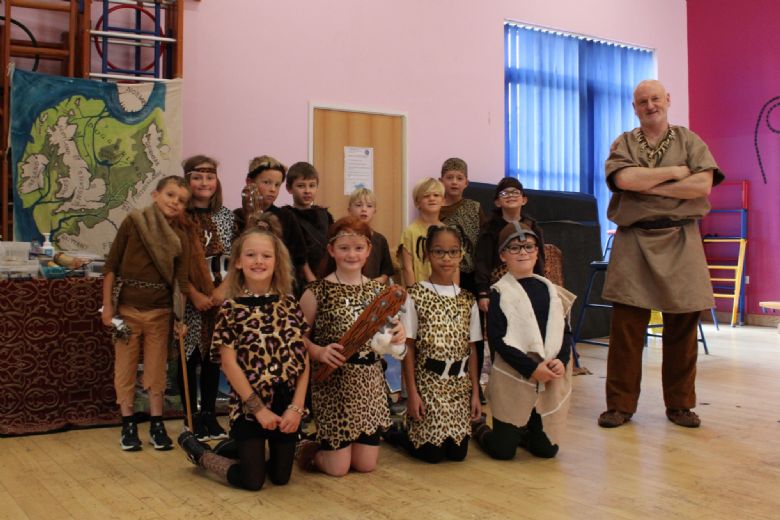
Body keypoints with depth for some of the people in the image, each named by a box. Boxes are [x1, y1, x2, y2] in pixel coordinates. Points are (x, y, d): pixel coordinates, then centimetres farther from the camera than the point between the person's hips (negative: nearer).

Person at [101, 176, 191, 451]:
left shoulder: (180, 238, 3)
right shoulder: (133, 222, -5)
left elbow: (181, 281, 0)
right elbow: (111, 265, -3)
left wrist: (181, 318, -11)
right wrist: (107, 305, -5)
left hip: (159, 310, 2)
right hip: (127, 306, -2)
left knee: (156, 366, 8)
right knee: (125, 365, 6)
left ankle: (157, 424, 19)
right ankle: (128, 424, 17)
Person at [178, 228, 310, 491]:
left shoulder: (289, 303, 1)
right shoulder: (231, 308, -8)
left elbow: (304, 358, 0)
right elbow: (229, 363, -11)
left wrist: (296, 407, -8)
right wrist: (258, 408, -13)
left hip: (287, 404, 4)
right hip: (248, 404, -4)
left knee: (281, 477, 10)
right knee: (252, 480, 0)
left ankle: (236, 446, 37)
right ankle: (198, 449, 25)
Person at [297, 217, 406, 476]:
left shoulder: (378, 290, 5)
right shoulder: (317, 291, -8)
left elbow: (383, 336, 13)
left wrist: (398, 335, -9)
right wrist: (319, 352, -23)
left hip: (370, 381, 5)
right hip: (333, 382, -4)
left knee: (366, 465, 9)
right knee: (337, 468, 0)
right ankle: (306, 448, 31)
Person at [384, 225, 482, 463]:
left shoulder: (467, 300, 5)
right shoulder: (416, 296, -8)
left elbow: (472, 349, 7)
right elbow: (408, 347, -7)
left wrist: (475, 393, 4)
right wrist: (412, 393, -10)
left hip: (460, 385, 5)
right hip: (428, 383, -4)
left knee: (457, 452, 4)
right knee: (432, 453, -4)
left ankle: (414, 432, 31)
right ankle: (393, 433, 24)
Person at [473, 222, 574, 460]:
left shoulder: (550, 289, 8)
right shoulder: (500, 293, -6)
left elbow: (565, 331, 8)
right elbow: (497, 339, -12)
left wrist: (562, 361, -11)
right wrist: (532, 368, -18)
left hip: (551, 378, 5)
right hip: (513, 377, -4)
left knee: (547, 448, 9)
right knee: (503, 451, 1)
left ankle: (522, 431, 39)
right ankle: (478, 428, 31)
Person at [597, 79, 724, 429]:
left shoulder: (689, 141, 11)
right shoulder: (623, 144, 11)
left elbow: (703, 185, -6)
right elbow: (624, 179, -10)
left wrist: (649, 186, -8)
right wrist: (674, 172, -5)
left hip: (680, 242, 1)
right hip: (634, 241, 0)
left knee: (682, 328, 3)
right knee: (626, 327, -3)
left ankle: (680, 404, 16)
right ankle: (620, 404, 6)